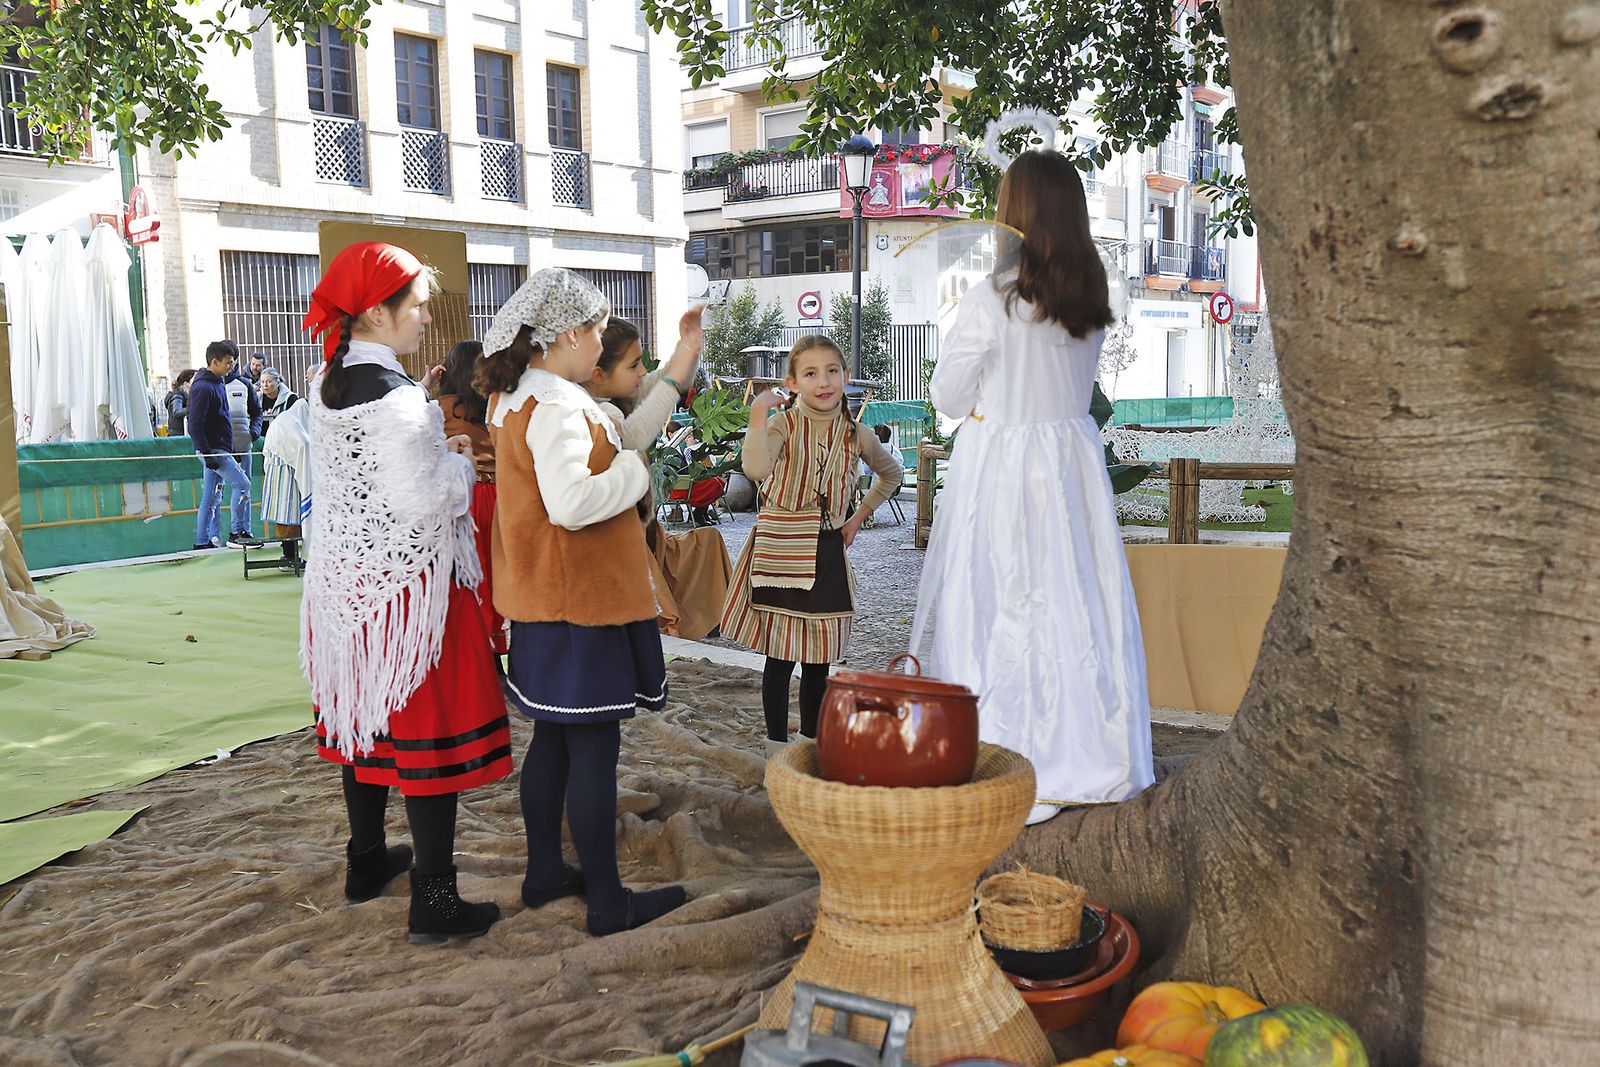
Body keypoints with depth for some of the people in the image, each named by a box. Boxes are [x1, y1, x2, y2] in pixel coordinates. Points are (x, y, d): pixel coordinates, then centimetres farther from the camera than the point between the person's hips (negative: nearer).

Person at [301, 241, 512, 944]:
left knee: (364, 717, 20)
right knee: (426, 729, -2)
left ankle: (366, 862, 36)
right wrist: (461, 462, -6)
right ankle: (434, 904, 6)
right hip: (405, 585, -9)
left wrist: (435, 446, 11)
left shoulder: (327, 387, 7)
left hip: (345, 581, 9)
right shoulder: (395, 396, -21)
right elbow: (423, 501, -23)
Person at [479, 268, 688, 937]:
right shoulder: (556, 406, -20)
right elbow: (572, 501, -30)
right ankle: (607, 902, 9)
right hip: (581, 601, -10)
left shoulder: (513, 397, 11)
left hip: (543, 598, 10)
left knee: (554, 738, 19)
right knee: (594, 745, -1)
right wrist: (634, 470, -15)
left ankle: (544, 871, 31)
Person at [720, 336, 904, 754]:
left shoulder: (856, 433, 3)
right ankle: (777, 747, 15)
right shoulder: (783, 425, -8)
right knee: (780, 657, 1)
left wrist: (859, 516, 15)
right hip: (780, 551, -3)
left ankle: (811, 741, 24)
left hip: (827, 552, 3)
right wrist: (758, 414, -29)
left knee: (818, 660, 10)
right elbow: (756, 469, -30)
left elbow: (892, 473, 23)